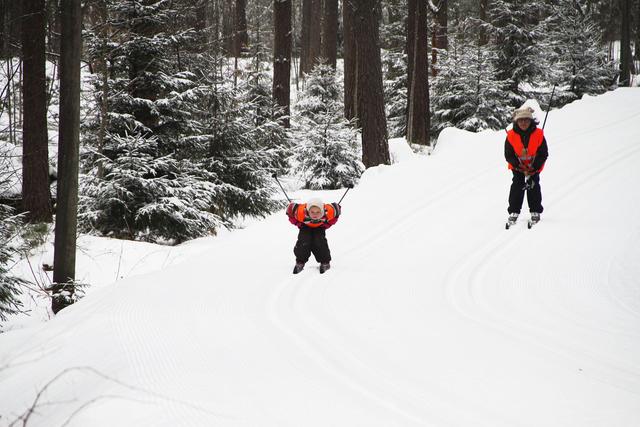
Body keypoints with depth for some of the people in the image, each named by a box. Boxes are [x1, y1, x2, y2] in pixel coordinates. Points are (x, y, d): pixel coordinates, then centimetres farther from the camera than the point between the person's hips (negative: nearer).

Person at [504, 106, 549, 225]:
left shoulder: (538, 134, -15)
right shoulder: (511, 136, -14)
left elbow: (543, 154, -10)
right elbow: (508, 155, -8)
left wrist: (533, 168, -18)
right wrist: (518, 165, -22)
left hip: (534, 167, 0)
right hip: (518, 168, 0)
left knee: (534, 186, -8)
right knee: (517, 186, -9)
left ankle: (535, 212, 5)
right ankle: (514, 212, -3)